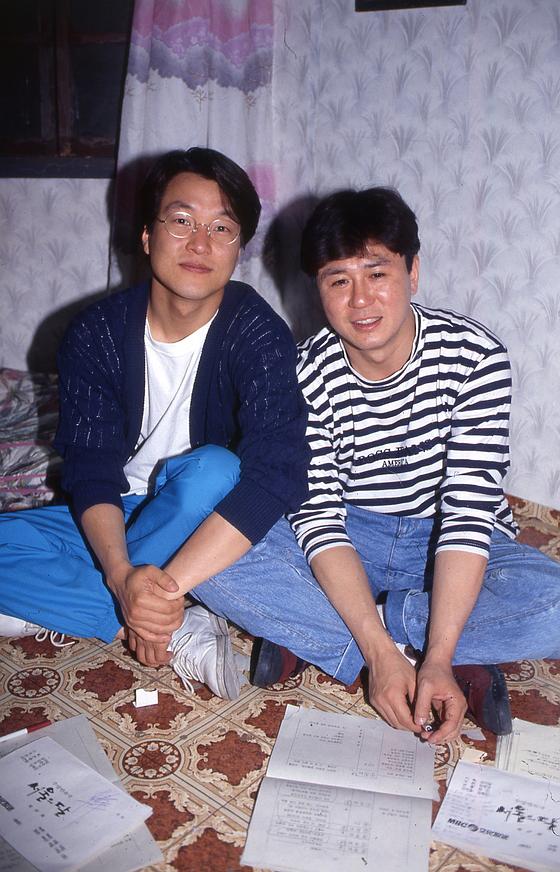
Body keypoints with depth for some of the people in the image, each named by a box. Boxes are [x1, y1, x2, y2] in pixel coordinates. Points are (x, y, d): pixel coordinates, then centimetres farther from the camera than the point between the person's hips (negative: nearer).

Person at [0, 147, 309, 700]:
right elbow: (90, 471, -14)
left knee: (211, 469, -36)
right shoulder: (96, 334, -9)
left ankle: (57, 605, -20)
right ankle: (183, 636, -23)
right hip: (114, 520, 4)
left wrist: (167, 588, -38)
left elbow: (280, 473, -31)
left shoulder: (257, 334, -18)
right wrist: (123, 575, -34)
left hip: (206, 524, -3)